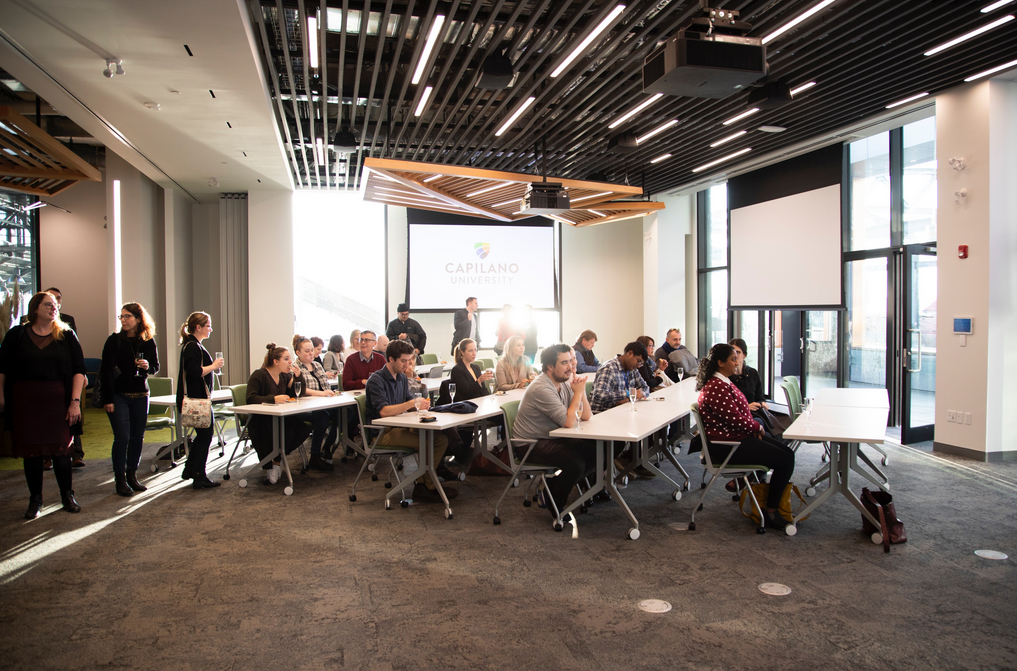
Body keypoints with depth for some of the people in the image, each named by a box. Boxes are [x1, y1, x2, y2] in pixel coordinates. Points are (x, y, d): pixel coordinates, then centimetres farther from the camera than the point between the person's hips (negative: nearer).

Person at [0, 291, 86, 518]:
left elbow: (79, 370, 0)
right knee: (31, 450, 5)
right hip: (25, 401, 0)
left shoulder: (66, 335, 4)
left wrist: (75, 401, -7)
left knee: (61, 449, 1)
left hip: (57, 400, 0)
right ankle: (35, 500, 19)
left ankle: (68, 496, 18)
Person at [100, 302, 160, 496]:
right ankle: (120, 480, 4)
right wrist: (107, 399, -12)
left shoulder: (148, 341, 4)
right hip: (118, 395, -3)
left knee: (137, 437, 7)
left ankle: (132, 476, 18)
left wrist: (147, 367, -14)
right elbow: (106, 370, -7)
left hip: (140, 395, 3)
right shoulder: (114, 340, -4)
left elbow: (156, 367, 11)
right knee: (122, 437, -6)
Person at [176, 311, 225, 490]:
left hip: (197, 397, 11)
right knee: (205, 435, -3)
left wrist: (213, 365, 11)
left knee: (203, 433, 20)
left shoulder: (193, 345, 16)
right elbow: (195, 372, -27)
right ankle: (199, 478, 4)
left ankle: (189, 470, 30)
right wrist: (213, 366, -16)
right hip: (196, 399, -11)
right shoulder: (192, 347, -17)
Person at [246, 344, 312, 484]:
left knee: (304, 428, -20)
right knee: (287, 432, -32)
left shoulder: (285, 376, 12)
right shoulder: (259, 375, -10)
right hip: (260, 421, -7)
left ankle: (277, 459, -1)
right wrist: (273, 398, -31)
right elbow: (251, 399, -21)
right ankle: (269, 466, -9)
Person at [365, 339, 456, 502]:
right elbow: (383, 411, -25)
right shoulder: (376, 380, -14)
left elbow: (408, 402, 18)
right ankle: (428, 487, -5)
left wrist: (421, 403, -6)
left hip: (400, 426, 9)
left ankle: (422, 484, -6)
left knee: (441, 439, -10)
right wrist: (413, 403, -27)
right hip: (383, 432, -9)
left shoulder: (402, 377, 14)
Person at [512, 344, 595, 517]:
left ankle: (553, 488, 11)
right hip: (531, 445, -9)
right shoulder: (541, 388, -24)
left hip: (553, 437, 9)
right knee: (576, 464, -26)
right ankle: (556, 502, 2)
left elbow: (586, 416, 3)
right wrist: (578, 393, -17)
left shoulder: (564, 383, 5)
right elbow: (569, 422, -28)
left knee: (595, 454, -2)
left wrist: (580, 390, -12)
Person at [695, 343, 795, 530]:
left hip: (739, 437, 11)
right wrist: (757, 427, -6)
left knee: (787, 452, 11)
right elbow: (735, 420, -25)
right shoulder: (717, 388, -23)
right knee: (785, 459, -12)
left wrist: (754, 427, -2)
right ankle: (770, 511, 0)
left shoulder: (722, 383, 12)